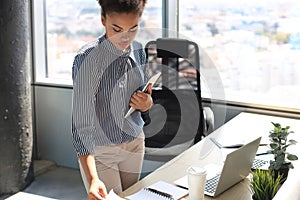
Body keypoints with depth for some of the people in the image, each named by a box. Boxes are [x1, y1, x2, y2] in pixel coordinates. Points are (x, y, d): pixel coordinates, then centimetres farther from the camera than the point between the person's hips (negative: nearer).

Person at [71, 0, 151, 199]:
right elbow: (82, 124, -26)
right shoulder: (88, 58, -23)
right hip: (99, 152, -6)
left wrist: (147, 104, -14)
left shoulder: (138, 51, -4)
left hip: (135, 143, 6)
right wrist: (92, 179, -35)